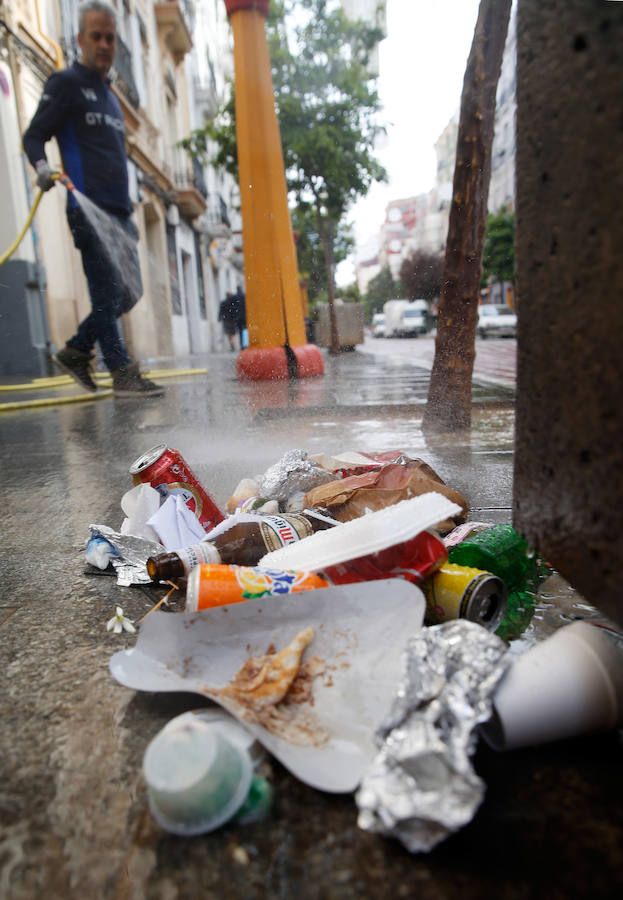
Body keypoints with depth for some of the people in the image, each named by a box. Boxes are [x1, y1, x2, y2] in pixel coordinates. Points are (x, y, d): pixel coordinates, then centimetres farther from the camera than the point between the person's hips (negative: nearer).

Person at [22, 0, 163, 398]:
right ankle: (123, 373, -9)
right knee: (108, 290, -13)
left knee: (129, 291, 4)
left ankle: (76, 350, 16)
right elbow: (33, 136, -1)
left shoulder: (110, 96, 28)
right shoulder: (66, 83, 6)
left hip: (117, 210, 8)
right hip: (88, 207, -8)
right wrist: (42, 166, -24)